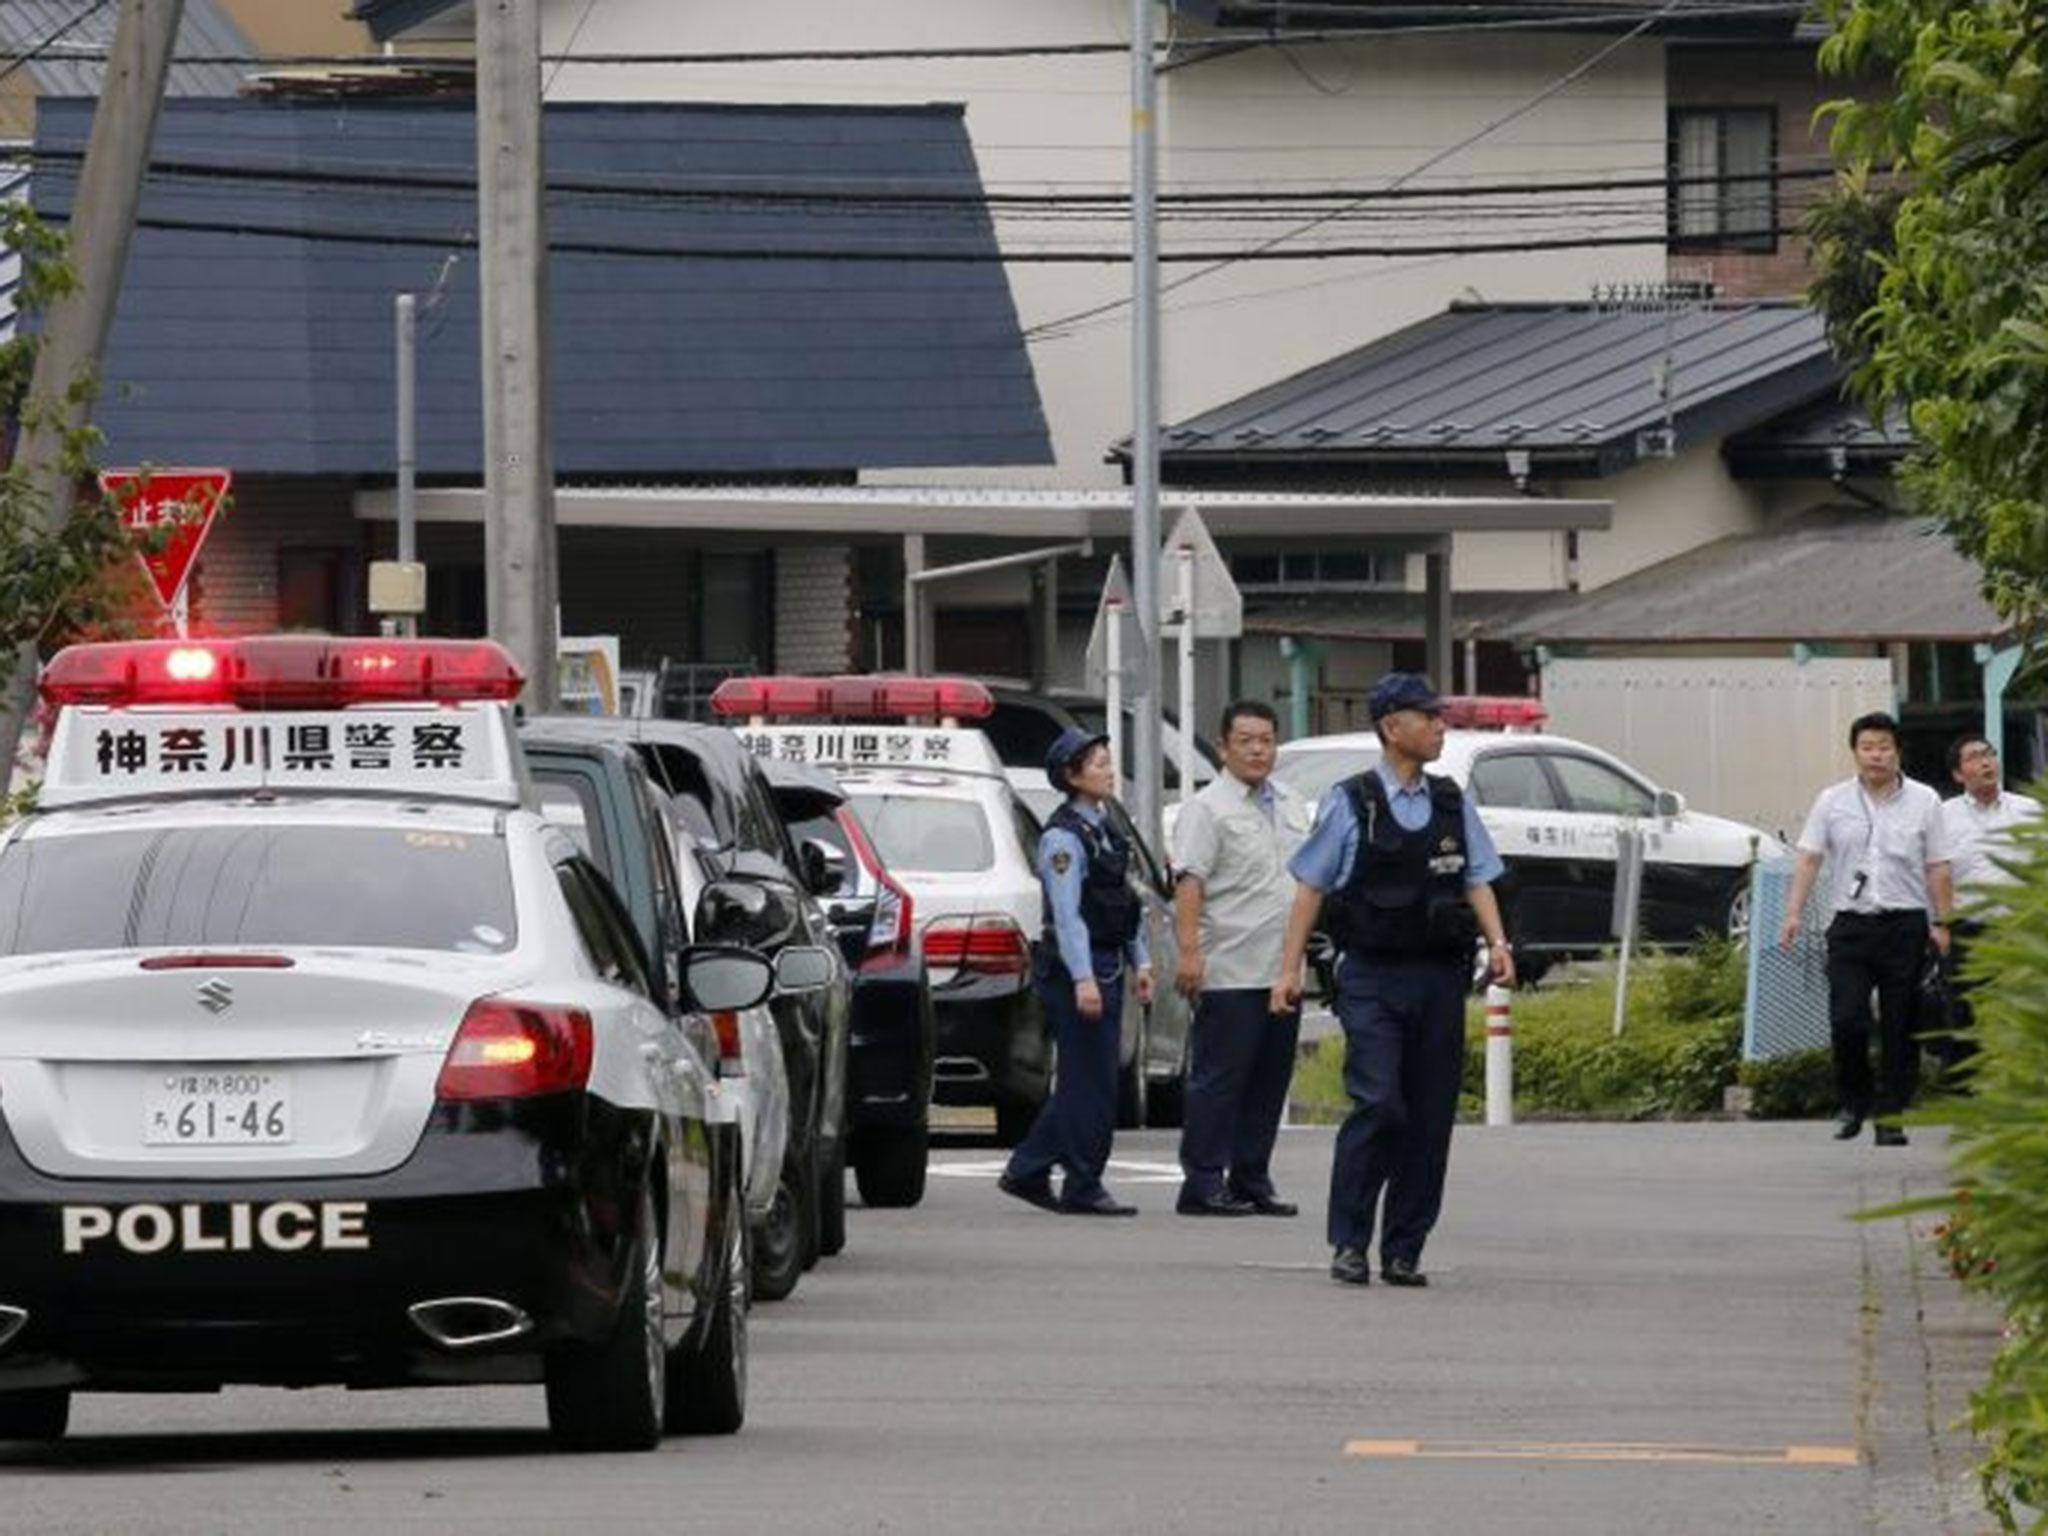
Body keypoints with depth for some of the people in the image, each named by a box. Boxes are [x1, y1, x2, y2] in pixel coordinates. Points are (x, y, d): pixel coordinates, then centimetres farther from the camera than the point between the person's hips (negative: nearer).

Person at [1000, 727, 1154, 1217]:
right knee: (1090, 1083, -5)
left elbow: (1126, 901, 20)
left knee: (1083, 1081, 12)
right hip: (1075, 969, -9)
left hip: (1105, 968, 9)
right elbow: (1067, 914, -20)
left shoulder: (1105, 829, 15)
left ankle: (1027, 1172, 19)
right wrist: (1082, 979, -26)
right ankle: (1083, 1188, 0)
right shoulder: (1063, 837, -13)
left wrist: (1139, 961, 16)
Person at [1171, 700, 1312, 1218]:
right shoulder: (1208, 808, -6)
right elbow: (1190, 883, -15)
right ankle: (1203, 1185, -5)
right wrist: (1189, 950, -24)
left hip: (1282, 973, 7)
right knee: (1219, 1079, -6)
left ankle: (1252, 1182, 15)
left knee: (1269, 1083, 9)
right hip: (1230, 974, -7)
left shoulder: (1291, 806, 17)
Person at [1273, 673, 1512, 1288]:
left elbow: (1477, 879, 11)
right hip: (1372, 977, -4)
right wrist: (1290, 967, -2)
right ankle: (1348, 1242, -6)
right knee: (1377, 1105, -15)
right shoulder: (1350, 804, 0)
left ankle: (1403, 1251, 10)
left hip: (1439, 978, 4)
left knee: (1430, 1116, 3)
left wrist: (1497, 943, -7)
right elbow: (1311, 887, 3)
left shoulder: (1453, 804, 12)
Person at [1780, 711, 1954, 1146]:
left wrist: (1941, 923, 0)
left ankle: (1890, 1115, 5)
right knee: (1846, 1019, -9)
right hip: (1849, 924, 0)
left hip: (1905, 925, 0)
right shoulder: (1832, 801, 7)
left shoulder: (1923, 802, 6)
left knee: (1900, 1025, 0)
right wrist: (1795, 912, -6)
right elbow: (1809, 859, 5)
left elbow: (1937, 869, 6)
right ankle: (1852, 1102, 11)